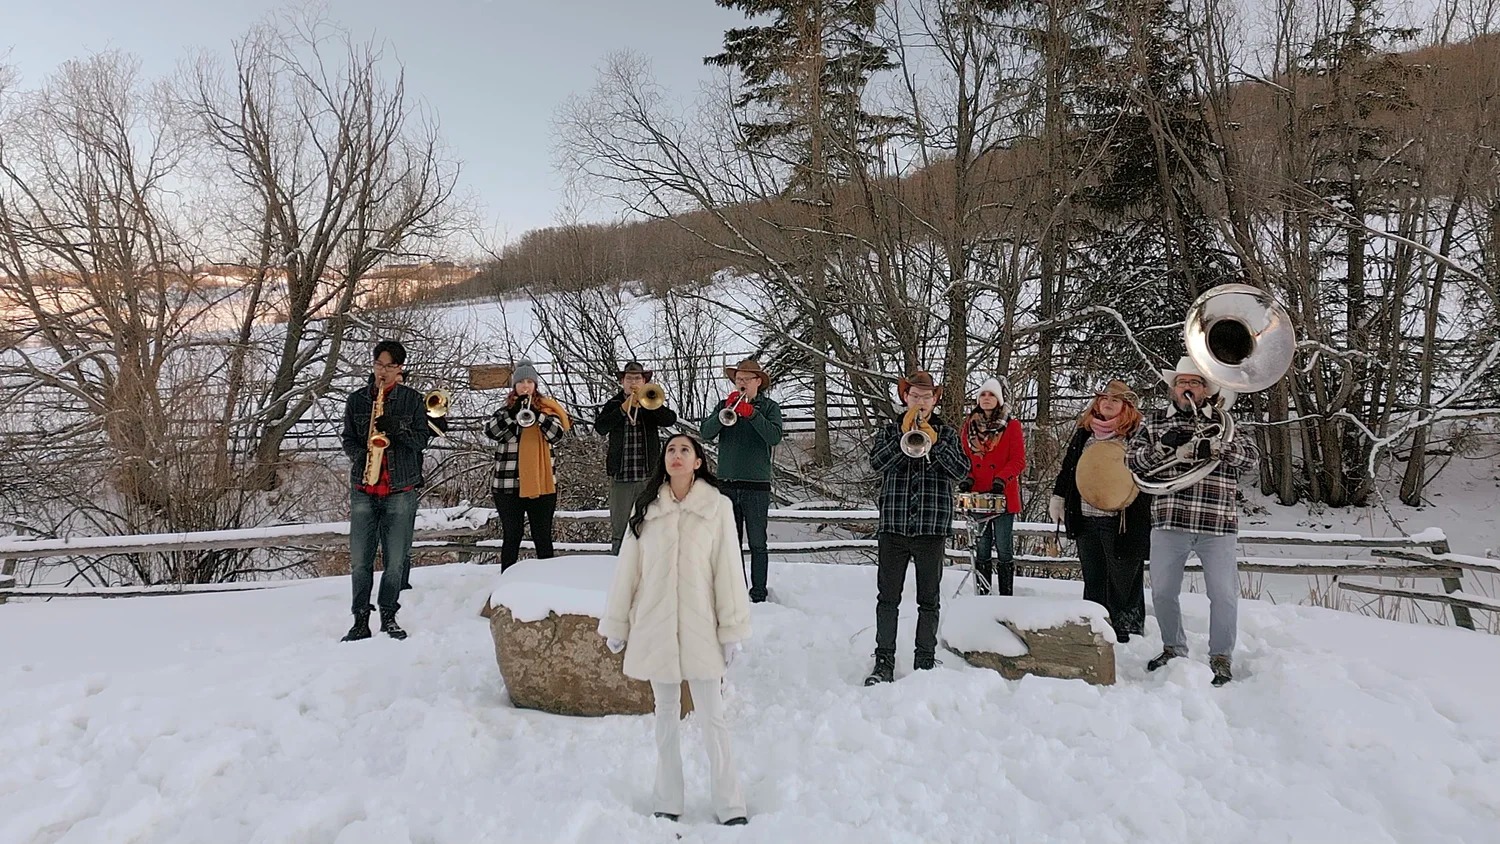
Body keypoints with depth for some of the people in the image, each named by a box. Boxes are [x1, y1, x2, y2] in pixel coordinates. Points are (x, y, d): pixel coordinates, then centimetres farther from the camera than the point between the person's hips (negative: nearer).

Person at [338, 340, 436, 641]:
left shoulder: (413, 399, 5)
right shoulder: (357, 399, 10)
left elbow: (422, 438, 3)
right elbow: (348, 439, 12)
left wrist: (395, 427, -15)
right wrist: (361, 456, -9)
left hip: (402, 489, -1)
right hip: (363, 488, 2)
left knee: (397, 559, 1)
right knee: (360, 559, 0)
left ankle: (388, 617, 13)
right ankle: (360, 620, 7)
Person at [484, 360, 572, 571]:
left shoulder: (547, 408, 6)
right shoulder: (505, 409, 8)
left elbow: (556, 435, -10)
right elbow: (491, 431, -9)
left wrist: (537, 414, -23)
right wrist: (513, 412, -19)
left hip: (541, 483, 0)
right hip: (508, 483, 0)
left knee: (543, 536, 6)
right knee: (511, 536, 6)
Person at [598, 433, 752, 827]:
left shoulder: (717, 506, -5)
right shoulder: (645, 507, 3)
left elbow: (728, 569, -5)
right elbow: (628, 567, 6)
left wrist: (732, 629, -6)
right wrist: (616, 624, 7)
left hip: (700, 626, -2)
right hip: (655, 626, 3)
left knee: (713, 716, 1)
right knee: (666, 714, 13)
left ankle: (729, 806, 12)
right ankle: (667, 803, 24)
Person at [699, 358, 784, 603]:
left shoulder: (769, 407, 5)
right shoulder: (725, 405, 12)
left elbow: (774, 437, -12)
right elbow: (706, 433, -3)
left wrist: (752, 413, -19)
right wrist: (725, 411, -15)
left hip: (756, 485, -3)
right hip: (726, 484, 3)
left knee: (757, 543, 0)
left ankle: (758, 593, 7)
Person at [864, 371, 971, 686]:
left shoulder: (947, 433, 9)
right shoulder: (889, 431, 10)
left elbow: (961, 471, -5)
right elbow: (876, 462, -8)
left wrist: (936, 443, -16)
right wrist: (903, 435, -16)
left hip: (932, 528, 0)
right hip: (893, 527, 0)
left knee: (929, 600, 7)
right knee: (888, 597, 2)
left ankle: (925, 661, 17)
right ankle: (884, 661, 10)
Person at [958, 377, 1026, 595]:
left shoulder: (1011, 426, 1)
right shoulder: (969, 426, 11)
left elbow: (1019, 461, -4)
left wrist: (1001, 479, -18)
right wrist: (967, 478, -3)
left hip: (1003, 496, -3)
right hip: (977, 496, 3)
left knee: (1004, 549, 1)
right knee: (980, 549, 8)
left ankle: (1006, 597, 7)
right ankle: (981, 595, 14)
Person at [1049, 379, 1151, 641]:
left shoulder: (1137, 435, -5)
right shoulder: (1084, 432, 13)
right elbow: (1068, 466, 20)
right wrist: (1058, 497, 17)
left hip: (1123, 522, -6)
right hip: (1086, 519, 6)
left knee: (1123, 582, 3)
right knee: (1093, 581, 14)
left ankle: (1125, 635, 12)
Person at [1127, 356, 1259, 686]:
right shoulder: (1156, 421, 11)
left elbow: (1251, 457, -4)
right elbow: (1134, 460, 3)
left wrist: (1214, 447, -23)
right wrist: (1164, 446, -16)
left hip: (1217, 524, -1)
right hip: (1169, 521, 1)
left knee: (1224, 595, 0)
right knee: (1162, 593, 9)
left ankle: (1221, 658, 17)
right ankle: (1173, 649, 28)